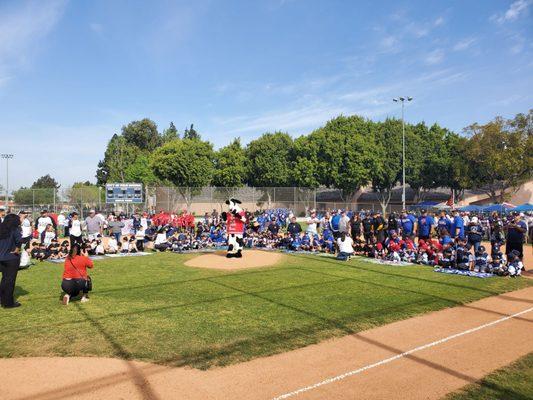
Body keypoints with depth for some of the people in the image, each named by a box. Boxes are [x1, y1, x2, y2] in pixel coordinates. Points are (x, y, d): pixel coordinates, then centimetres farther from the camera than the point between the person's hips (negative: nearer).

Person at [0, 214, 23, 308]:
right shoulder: (14, 229, -14)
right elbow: (19, 239, -31)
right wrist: (17, 249, -17)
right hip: (12, 258, -6)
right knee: (10, 280, 2)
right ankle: (9, 303, 8)